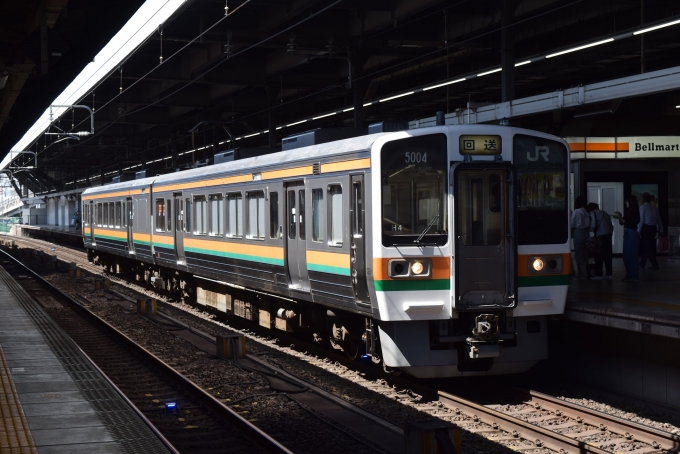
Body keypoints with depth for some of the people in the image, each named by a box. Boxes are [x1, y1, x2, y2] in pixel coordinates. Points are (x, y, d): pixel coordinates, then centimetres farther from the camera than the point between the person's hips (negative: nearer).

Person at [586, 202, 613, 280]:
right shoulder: (605, 213, 20)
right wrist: (611, 232, 16)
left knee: (599, 256, -1)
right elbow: (611, 225, 15)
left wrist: (592, 230, 8)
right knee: (608, 255, 9)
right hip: (609, 234, 6)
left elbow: (593, 225, -11)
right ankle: (608, 274, 9)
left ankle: (598, 274, -3)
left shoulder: (593, 213, 0)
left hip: (600, 236, -6)